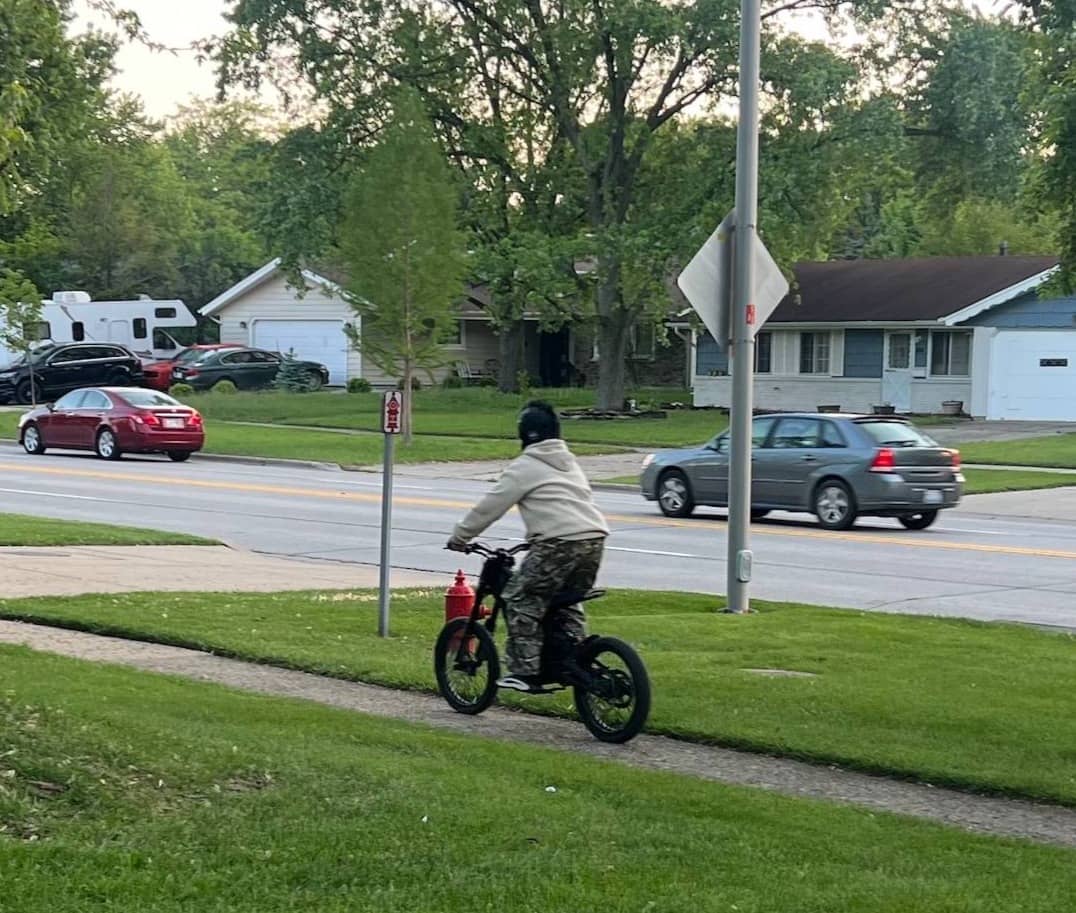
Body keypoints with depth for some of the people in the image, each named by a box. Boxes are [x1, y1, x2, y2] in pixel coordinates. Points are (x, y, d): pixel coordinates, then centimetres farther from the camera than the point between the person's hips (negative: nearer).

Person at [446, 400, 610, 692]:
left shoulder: (524, 467, 3)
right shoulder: (569, 462, 26)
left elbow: (491, 506, 4)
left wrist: (459, 536, 14)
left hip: (560, 542, -8)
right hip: (594, 538, 8)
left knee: (521, 600, 1)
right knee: (568, 603, 22)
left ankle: (524, 671, -3)